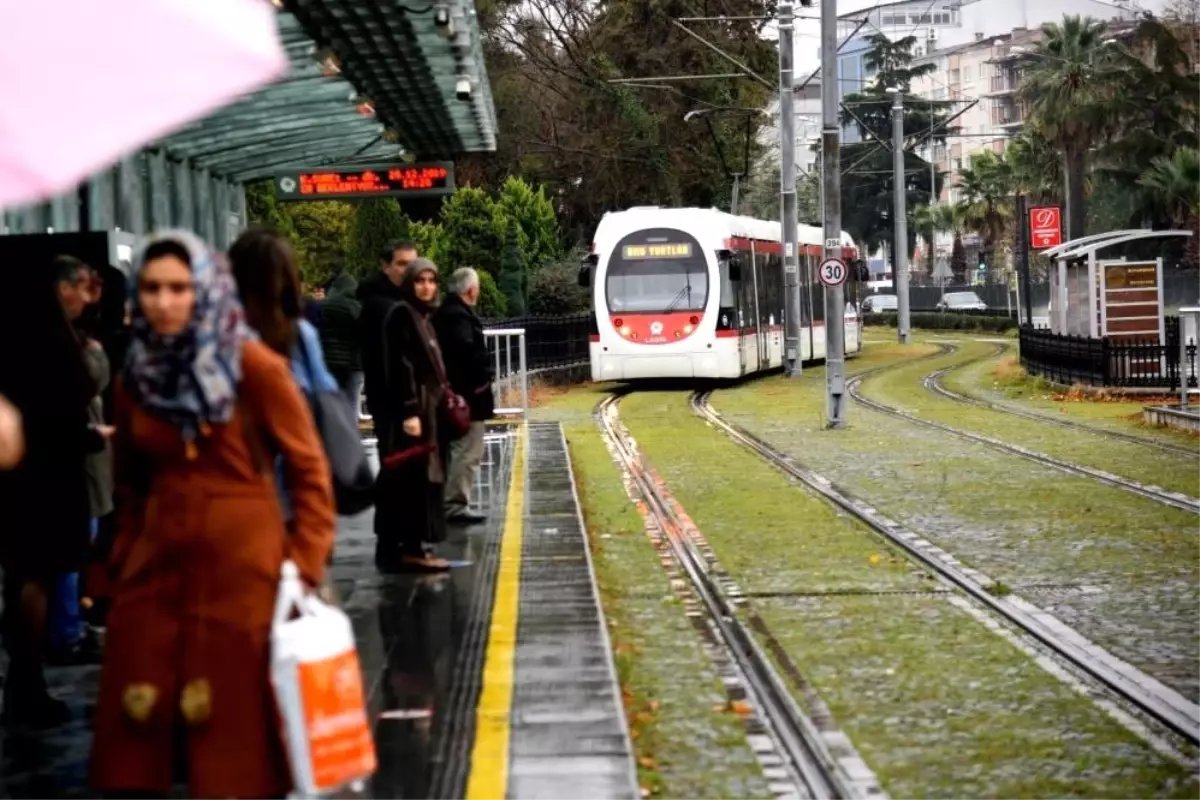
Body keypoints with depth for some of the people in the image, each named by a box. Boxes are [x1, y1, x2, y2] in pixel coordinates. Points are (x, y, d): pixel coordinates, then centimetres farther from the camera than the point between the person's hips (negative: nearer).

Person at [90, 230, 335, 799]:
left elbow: (309, 470, -4)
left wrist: (303, 567, -9)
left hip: (242, 564, -4)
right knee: (137, 718, 3)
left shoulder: (254, 367, -7)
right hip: (157, 563, 5)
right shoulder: (137, 376, 8)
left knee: (238, 720, 1)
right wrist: (123, 561, 12)